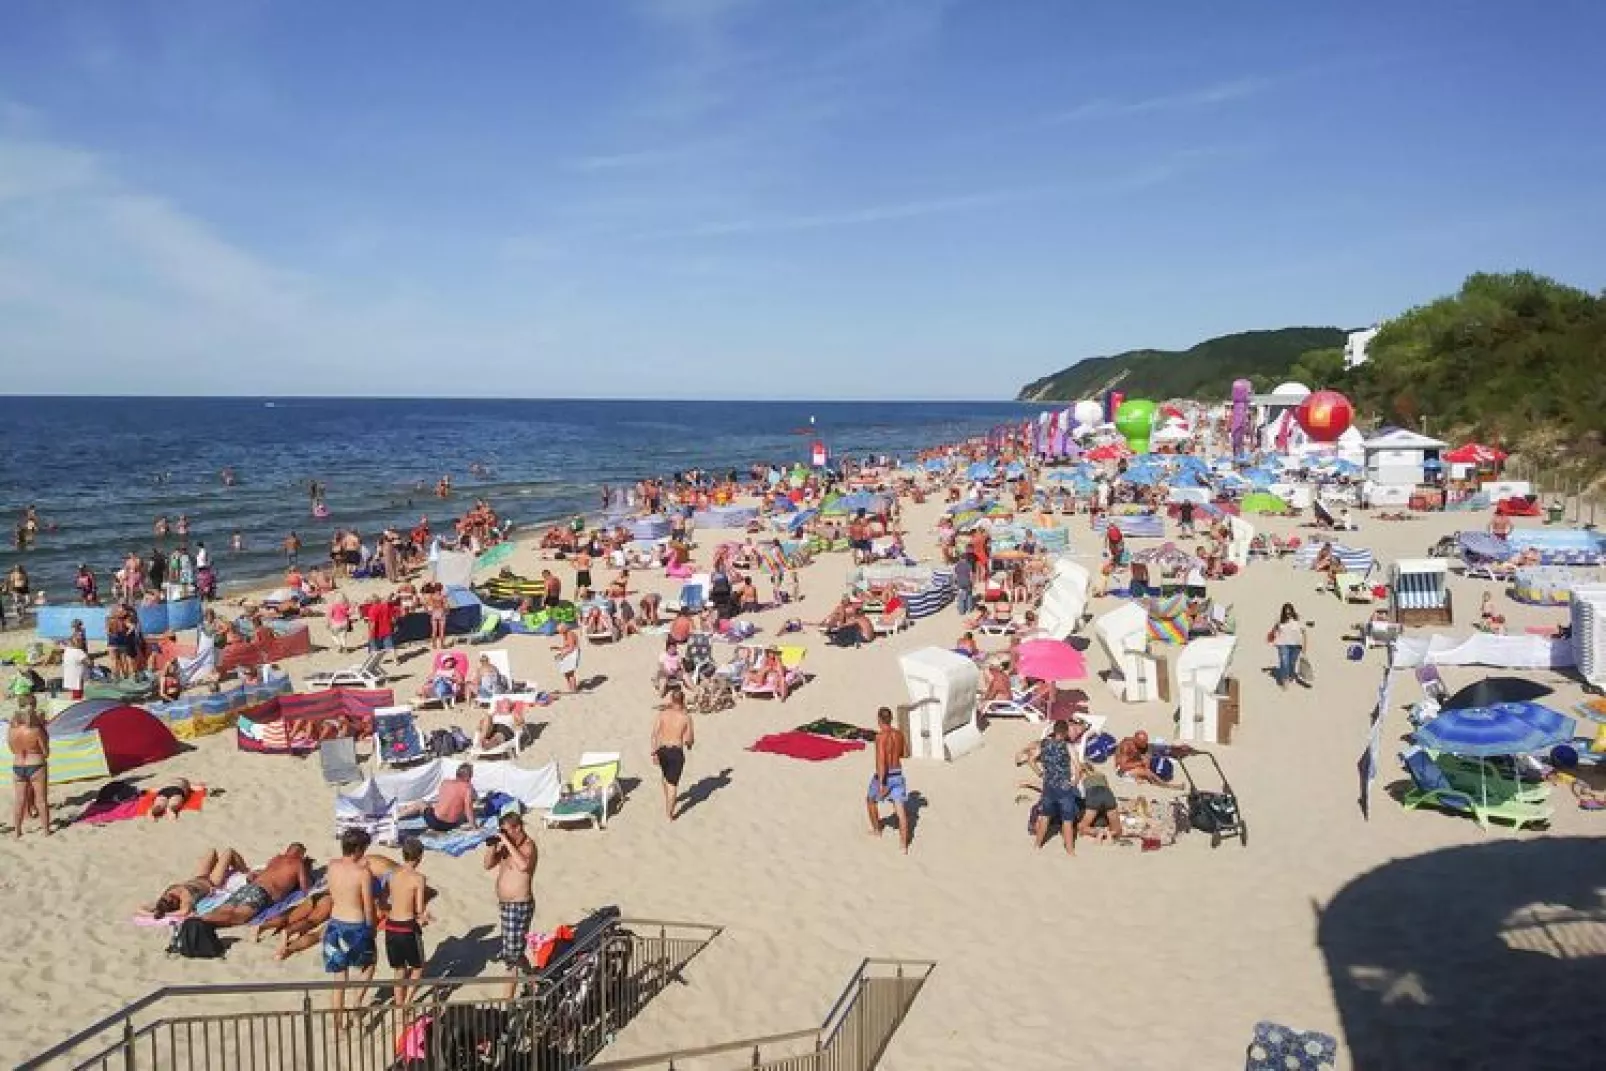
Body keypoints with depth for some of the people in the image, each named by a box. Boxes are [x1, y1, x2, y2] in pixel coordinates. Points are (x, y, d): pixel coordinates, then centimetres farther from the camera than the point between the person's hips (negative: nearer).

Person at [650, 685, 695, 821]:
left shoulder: (662, 714, -3)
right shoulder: (686, 717, -7)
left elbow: (654, 734, -8)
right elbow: (690, 739, -3)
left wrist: (654, 753, -4)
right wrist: (689, 744, 21)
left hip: (662, 749, 3)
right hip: (676, 751, -3)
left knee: (666, 776, 29)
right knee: (673, 783, 5)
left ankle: (669, 800, 51)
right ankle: (669, 813, 4)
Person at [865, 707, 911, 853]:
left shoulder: (881, 736, -18)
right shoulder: (899, 734, 3)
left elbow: (881, 760, -25)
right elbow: (905, 753, 18)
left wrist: (881, 784, -25)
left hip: (884, 776, -5)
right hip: (898, 774, 5)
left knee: (870, 800, 24)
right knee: (901, 811, 1)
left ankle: (877, 830, 41)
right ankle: (904, 846, -3)